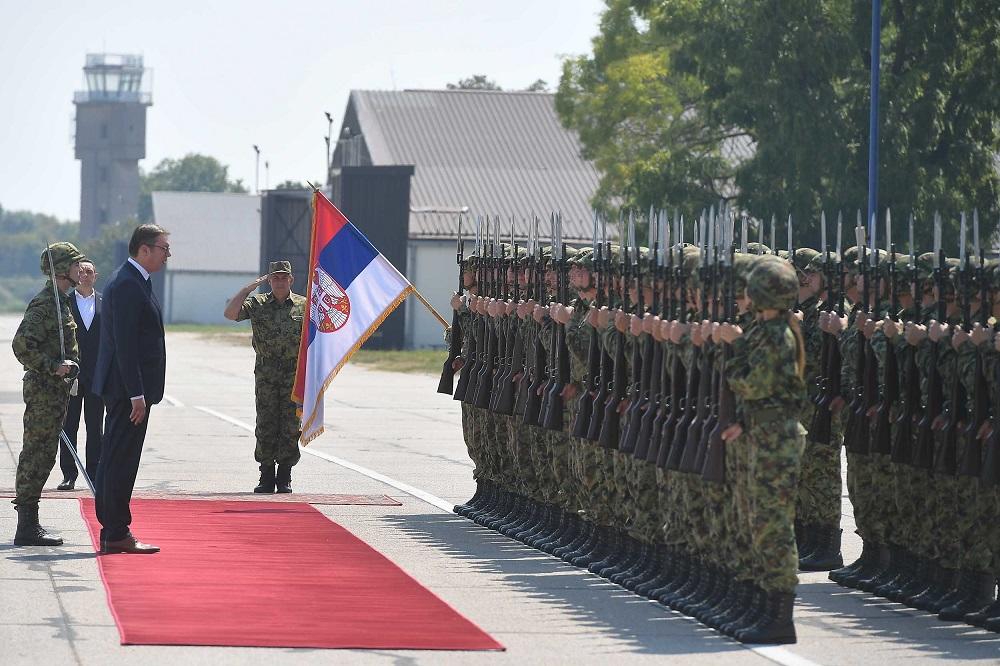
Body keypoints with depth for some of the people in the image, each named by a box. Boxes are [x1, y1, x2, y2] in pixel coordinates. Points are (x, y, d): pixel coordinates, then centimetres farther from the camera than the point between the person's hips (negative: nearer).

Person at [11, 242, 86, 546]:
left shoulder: (61, 302, 17)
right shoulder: (44, 304, -15)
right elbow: (22, 344, -24)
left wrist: (69, 366, 15)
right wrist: (53, 367, -22)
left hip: (55, 390, 10)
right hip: (44, 389, -10)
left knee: (40, 456, 12)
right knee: (37, 456, -9)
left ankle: (29, 524, 17)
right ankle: (28, 528, -9)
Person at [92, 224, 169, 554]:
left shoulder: (131, 281, 17)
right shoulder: (128, 285, -16)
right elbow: (124, 343, -22)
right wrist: (137, 394, -23)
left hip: (122, 388, 11)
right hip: (128, 388, -11)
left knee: (114, 460, 12)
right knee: (121, 461, -7)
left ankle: (112, 531, 17)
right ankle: (117, 534, -6)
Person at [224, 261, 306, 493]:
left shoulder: (305, 306, 7)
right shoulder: (257, 304, 6)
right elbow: (230, 313, -8)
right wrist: (249, 287, -7)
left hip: (295, 374, 0)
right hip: (266, 375, 0)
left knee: (290, 427, -1)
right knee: (266, 426, -1)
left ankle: (285, 477, 6)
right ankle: (266, 476, 5)